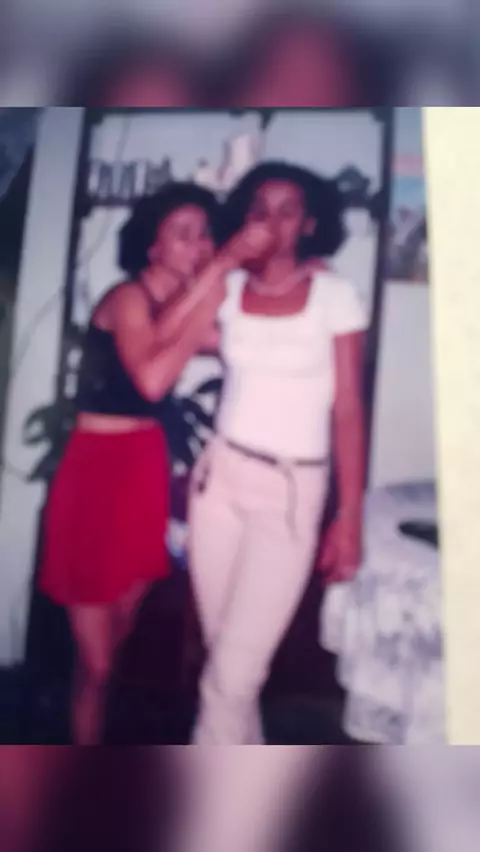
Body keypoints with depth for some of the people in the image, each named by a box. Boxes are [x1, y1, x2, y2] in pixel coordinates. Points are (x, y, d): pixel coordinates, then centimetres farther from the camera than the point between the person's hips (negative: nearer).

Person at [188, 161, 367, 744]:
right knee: (224, 656, 12)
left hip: (292, 490, -3)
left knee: (232, 671, -6)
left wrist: (350, 517, -8)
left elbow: (349, 412, -5)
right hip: (220, 475, 4)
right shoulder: (228, 288, 4)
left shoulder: (334, 295, -4)